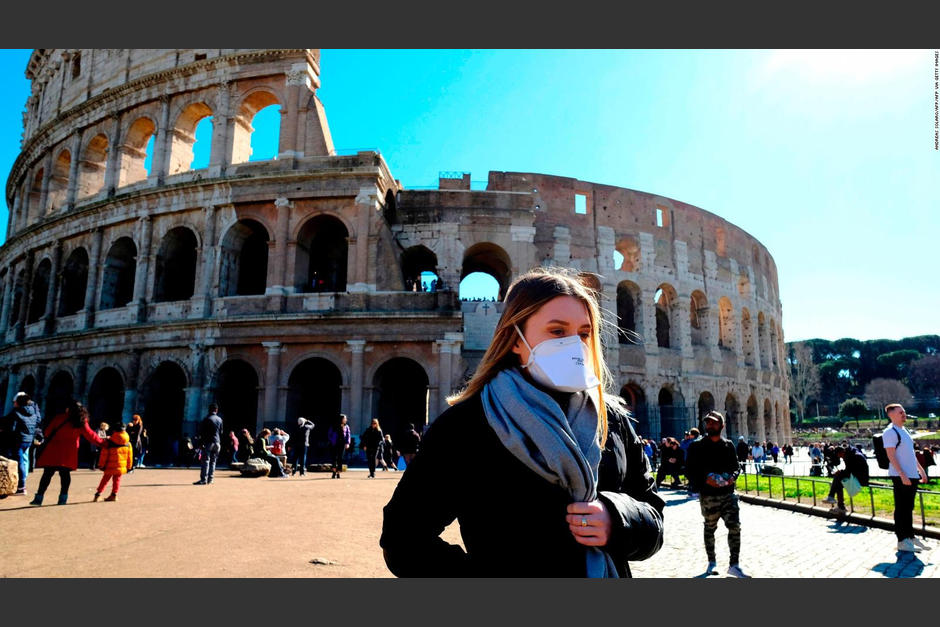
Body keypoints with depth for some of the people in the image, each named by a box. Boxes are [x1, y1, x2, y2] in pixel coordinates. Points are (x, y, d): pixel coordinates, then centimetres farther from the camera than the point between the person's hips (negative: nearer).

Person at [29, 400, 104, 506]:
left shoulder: (59, 418, -2)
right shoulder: (82, 422, 1)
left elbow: (47, 432, 5)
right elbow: (91, 436, 5)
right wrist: (102, 442, 18)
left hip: (54, 452, -1)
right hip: (68, 454, 1)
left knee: (48, 473, 4)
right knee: (65, 474, 8)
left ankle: (39, 498, 7)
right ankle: (63, 498, 6)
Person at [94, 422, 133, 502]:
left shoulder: (108, 442, -11)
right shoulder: (128, 444, -1)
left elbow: (104, 455, -7)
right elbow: (130, 456, 5)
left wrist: (101, 465, 5)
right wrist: (129, 466, 16)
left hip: (110, 466, -2)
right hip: (121, 466, 2)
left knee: (105, 479, 13)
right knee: (117, 479, 12)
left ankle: (98, 493, 14)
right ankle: (114, 494, 9)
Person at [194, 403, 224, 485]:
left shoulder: (207, 419, -7)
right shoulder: (220, 419, 10)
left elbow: (202, 432, -9)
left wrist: (201, 443, -6)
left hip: (208, 442, -5)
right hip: (217, 443, 5)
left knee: (205, 461, -6)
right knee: (213, 461, 9)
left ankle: (203, 479, -11)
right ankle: (210, 479, 10)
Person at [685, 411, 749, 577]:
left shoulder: (729, 445, 7)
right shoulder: (697, 446, -3)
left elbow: (736, 466, 14)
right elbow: (689, 470, -3)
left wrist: (733, 476, -7)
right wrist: (705, 479, -19)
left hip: (728, 493, 2)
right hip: (708, 496, -2)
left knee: (735, 526, -6)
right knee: (710, 528, 11)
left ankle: (734, 565, 4)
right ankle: (712, 562, 28)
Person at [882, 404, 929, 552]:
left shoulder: (903, 430, 17)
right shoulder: (890, 432, -12)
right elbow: (891, 456, -17)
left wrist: (921, 470, 21)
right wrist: (902, 475, -22)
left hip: (912, 475, 9)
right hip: (901, 476, -9)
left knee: (909, 507, 17)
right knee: (902, 508, -4)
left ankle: (910, 536, 27)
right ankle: (902, 541, 2)